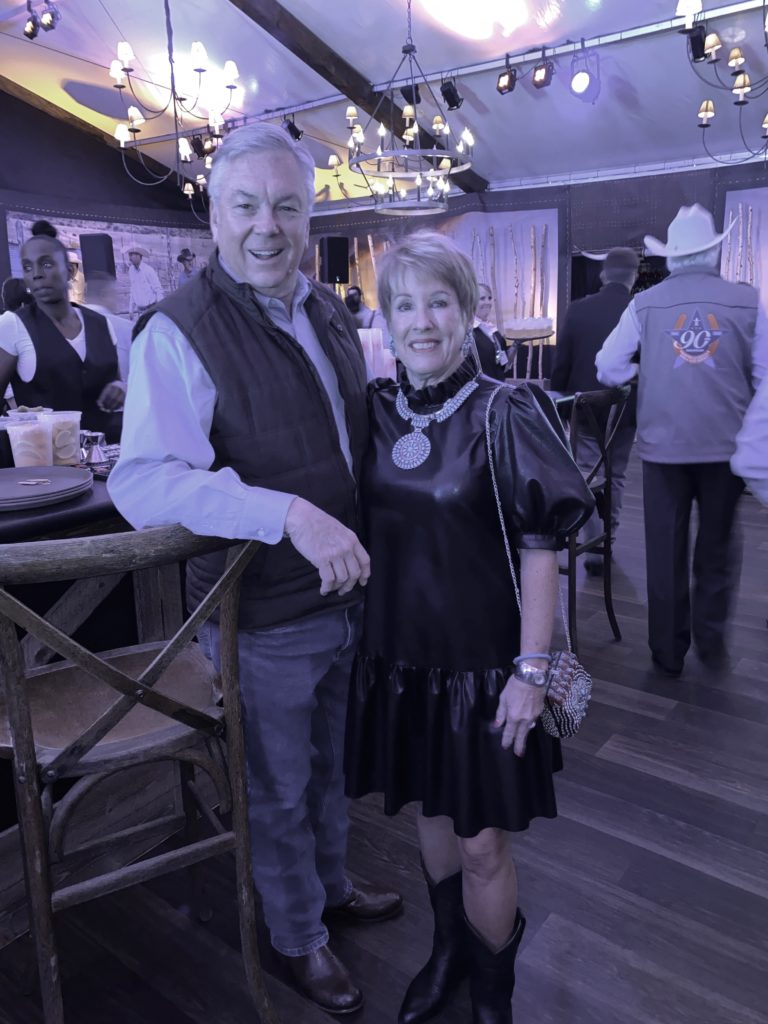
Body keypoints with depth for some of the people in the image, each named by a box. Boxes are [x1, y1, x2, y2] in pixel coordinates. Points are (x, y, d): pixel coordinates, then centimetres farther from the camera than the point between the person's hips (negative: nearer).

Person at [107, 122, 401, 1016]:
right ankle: (296, 941, 43)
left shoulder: (328, 312, 6)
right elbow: (142, 481, -30)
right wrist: (291, 515, -38)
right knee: (278, 790, 16)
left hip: (345, 592, 7)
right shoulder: (180, 330, -18)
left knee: (328, 764, 27)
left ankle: (331, 886, 55)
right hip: (264, 617, -6)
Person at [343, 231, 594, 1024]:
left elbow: (540, 549, -13)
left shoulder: (504, 414, -13)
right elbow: (363, 527, 8)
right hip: (398, 654, 4)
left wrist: (531, 670, -14)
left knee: (481, 843, 9)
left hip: (480, 661, -4)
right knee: (431, 811, 22)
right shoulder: (374, 409, -1)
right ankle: (447, 951, 48)